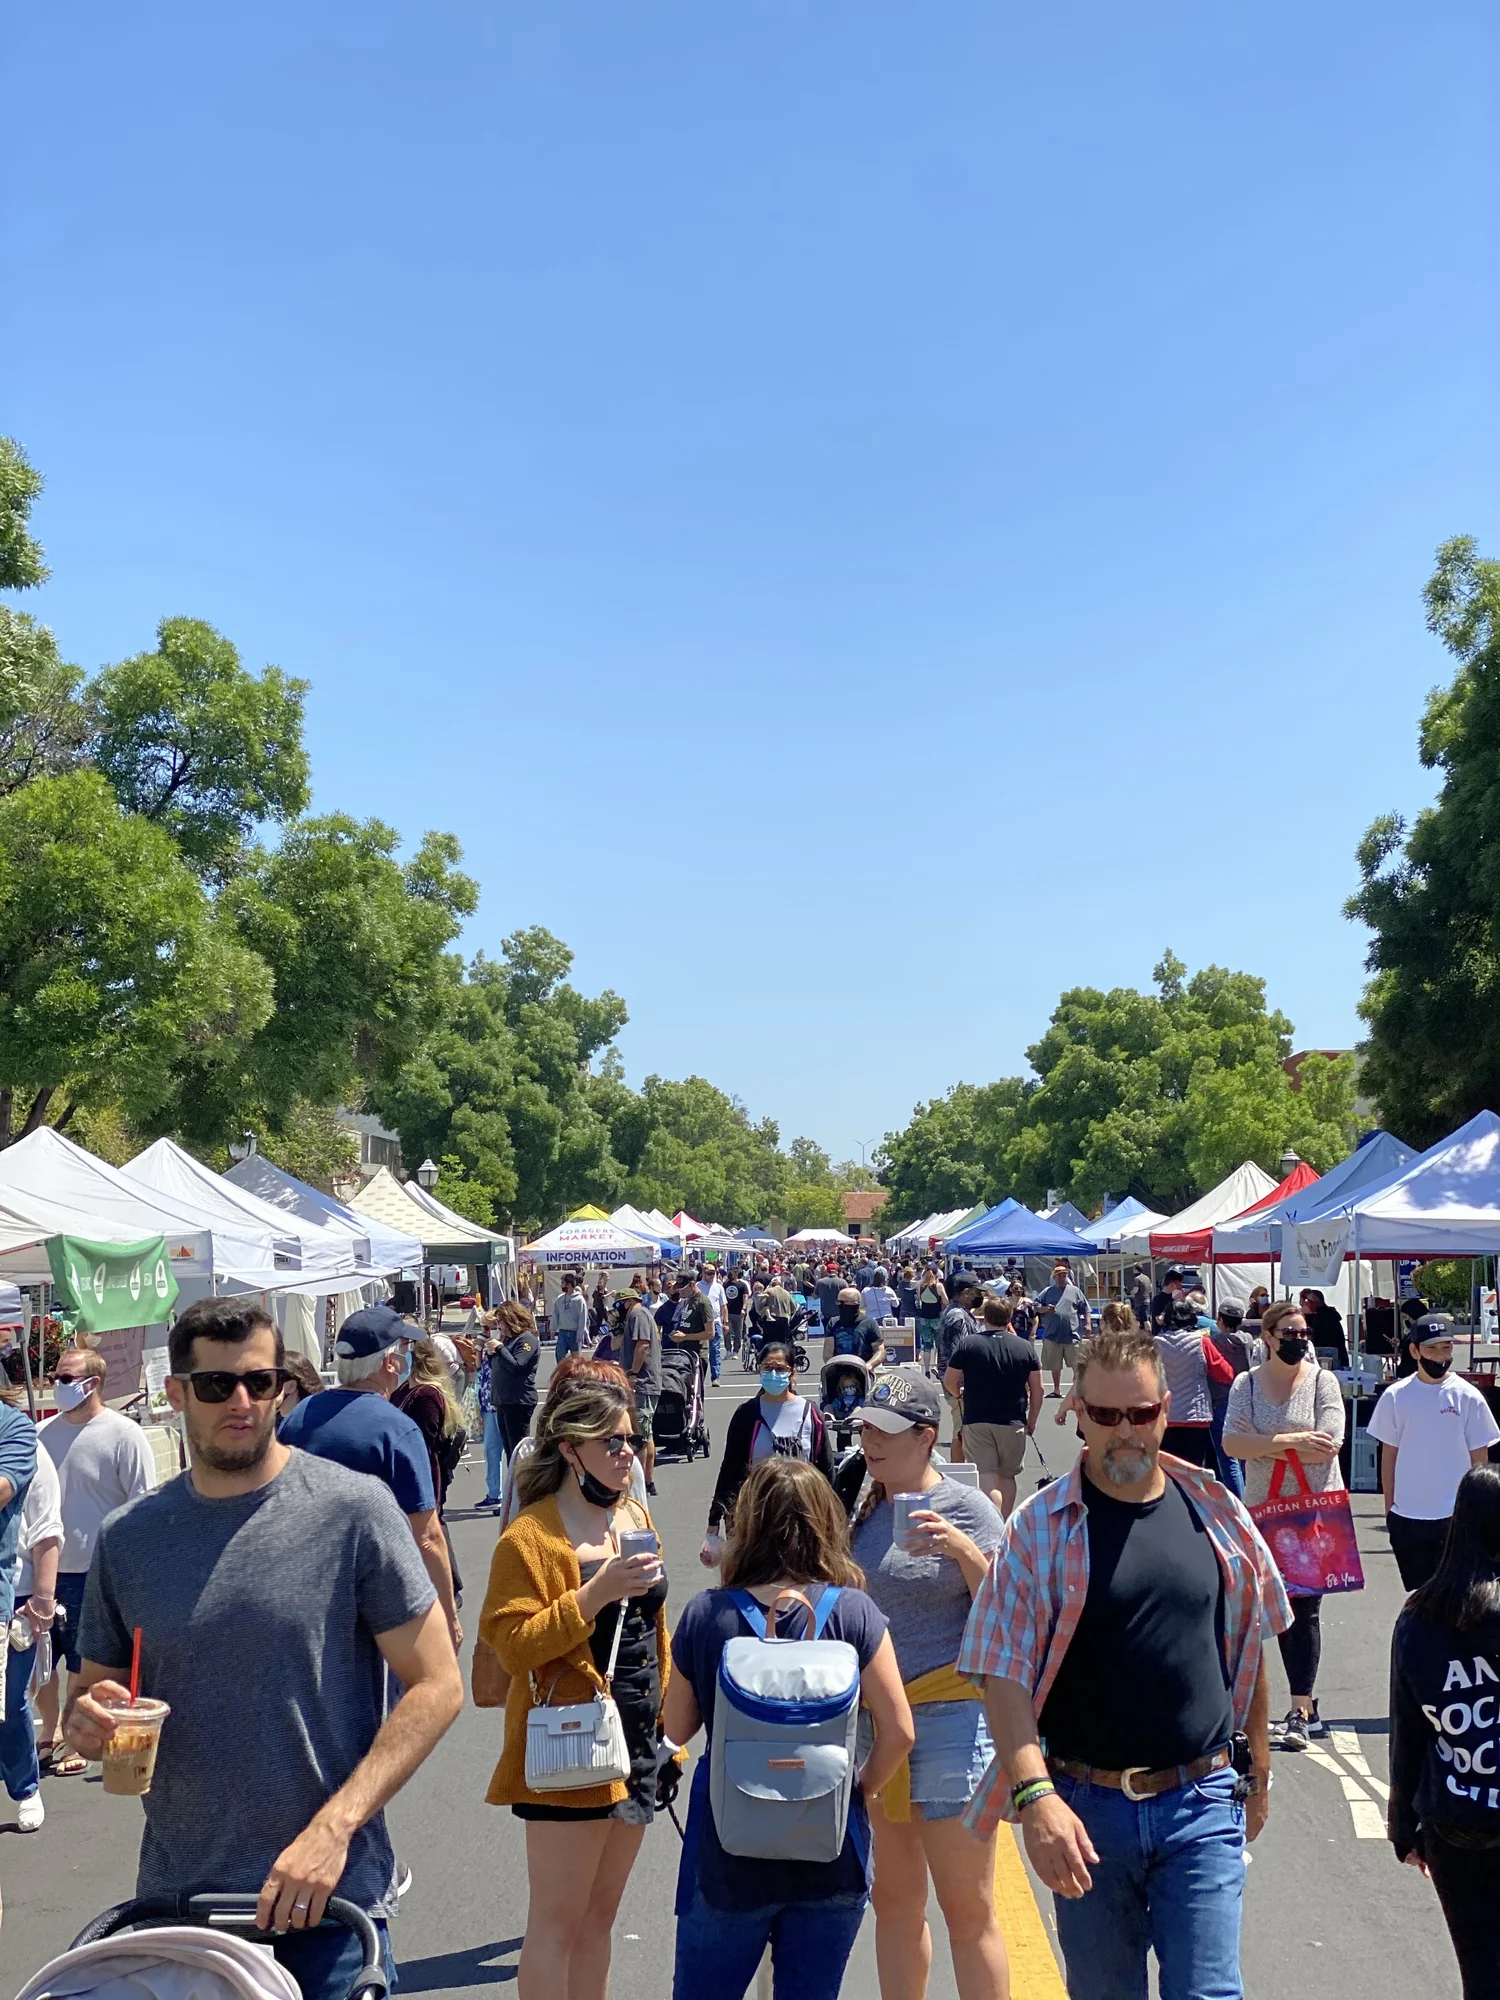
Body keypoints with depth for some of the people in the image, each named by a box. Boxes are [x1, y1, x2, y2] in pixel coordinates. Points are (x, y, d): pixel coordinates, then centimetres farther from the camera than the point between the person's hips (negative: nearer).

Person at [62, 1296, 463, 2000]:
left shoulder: (353, 1507, -9)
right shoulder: (127, 1538, 2)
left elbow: (437, 1686, -9)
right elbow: (94, 1690, 14)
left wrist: (334, 1826, -17)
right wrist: (86, 1722, -9)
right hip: (173, 1898, 3)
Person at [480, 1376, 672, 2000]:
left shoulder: (636, 1517, 9)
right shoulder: (531, 1537, -13)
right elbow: (512, 1644, -20)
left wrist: (668, 1721, 16)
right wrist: (599, 1590, -28)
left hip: (637, 1741, 7)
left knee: (599, 1915, 16)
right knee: (557, 1921, 1)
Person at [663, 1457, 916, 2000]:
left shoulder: (704, 1614, -9)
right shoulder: (852, 1612, -11)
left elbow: (677, 1730, 2)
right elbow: (898, 1732, -10)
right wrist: (856, 1792, 6)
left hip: (726, 1853, 0)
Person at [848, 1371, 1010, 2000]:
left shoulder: (964, 1506, -10)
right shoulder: (866, 1507, 8)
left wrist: (967, 1552, -26)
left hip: (949, 1717, -6)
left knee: (967, 1911, 0)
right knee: (895, 1901, 15)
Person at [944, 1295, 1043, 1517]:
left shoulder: (967, 1343, -3)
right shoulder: (1024, 1347, 1)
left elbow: (949, 1382, 1)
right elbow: (1037, 1389, 3)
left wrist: (961, 1395, 22)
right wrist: (1032, 1420, 16)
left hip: (976, 1421, -2)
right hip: (1013, 1423, 2)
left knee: (986, 1478, -6)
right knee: (1007, 1476, 18)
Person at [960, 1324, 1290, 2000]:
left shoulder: (1215, 1512, 1)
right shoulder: (1039, 1527, -8)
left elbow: (1245, 1650, 12)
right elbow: (1004, 1676, -13)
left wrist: (1257, 1774, 16)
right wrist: (1034, 1794, -25)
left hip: (1201, 1802, 1)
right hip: (1085, 1808, -1)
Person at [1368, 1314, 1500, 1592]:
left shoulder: (1467, 1396, -3)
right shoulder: (1395, 1396, 0)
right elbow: (1389, 1456, 6)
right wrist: (1389, 1509, 5)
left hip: (1456, 1516, -1)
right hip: (1407, 1517, 1)